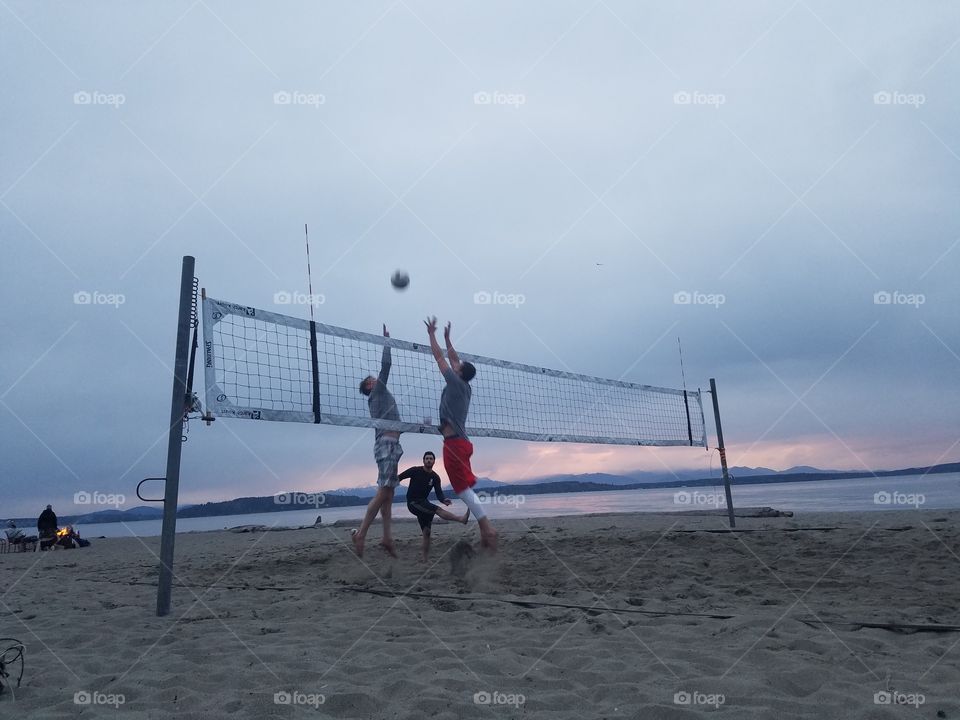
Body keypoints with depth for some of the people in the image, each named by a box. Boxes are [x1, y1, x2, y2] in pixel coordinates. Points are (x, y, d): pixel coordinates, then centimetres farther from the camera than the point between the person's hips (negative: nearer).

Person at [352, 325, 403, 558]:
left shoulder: (379, 397, 26)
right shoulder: (377, 391, 3)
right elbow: (385, 364, -5)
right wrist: (386, 340, 5)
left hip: (389, 445, 10)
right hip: (387, 444, -10)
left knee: (388, 494, 3)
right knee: (383, 493, -14)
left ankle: (387, 538, 0)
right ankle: (361, 534, -15)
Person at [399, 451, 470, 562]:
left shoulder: (435, 477, 4)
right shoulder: (415, 470, -8)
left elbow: (439, 493, -4)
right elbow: (399, 477, -3)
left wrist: (443, 500, -25)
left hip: (424, 503, 6)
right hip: (413, 503, -6)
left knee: (427, 532, 0)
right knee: (438, 510, -23)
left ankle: (425, 558, 3)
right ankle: (461, 518, -26)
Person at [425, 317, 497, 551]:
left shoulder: (456, 383, -7)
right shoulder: (465, 387, 13)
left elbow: (439, 358, -2)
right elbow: (454, 360, 26)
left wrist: (432, 334, 6)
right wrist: (447, 338, 32)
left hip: (454, 442, -9)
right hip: (461, 442, 9)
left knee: (464, 488, -11)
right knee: (466, 488, 10)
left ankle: (487, 529, -15)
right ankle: (486, 530, 7)